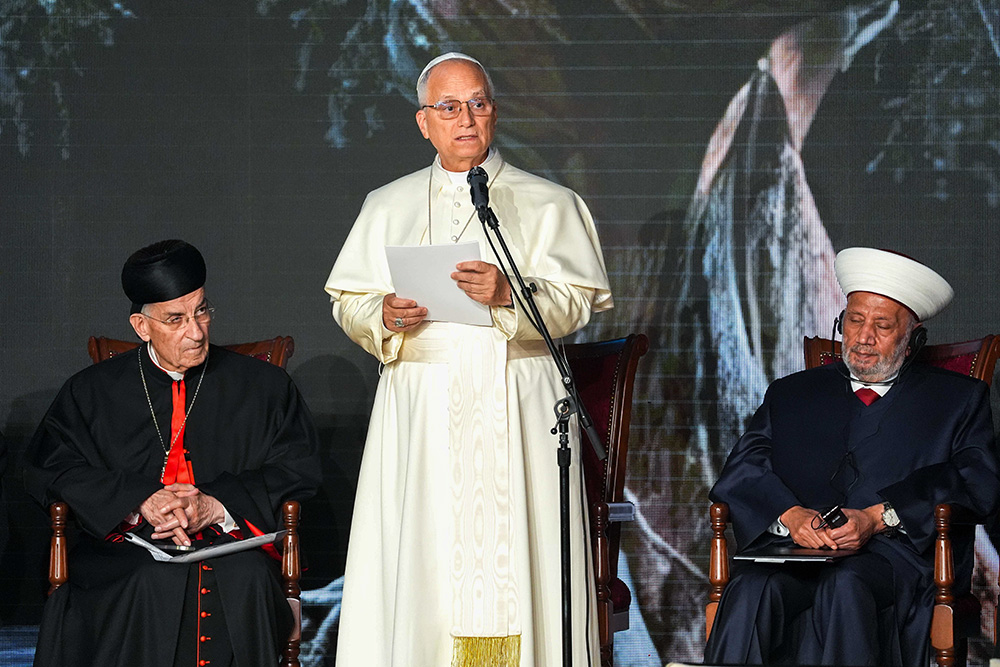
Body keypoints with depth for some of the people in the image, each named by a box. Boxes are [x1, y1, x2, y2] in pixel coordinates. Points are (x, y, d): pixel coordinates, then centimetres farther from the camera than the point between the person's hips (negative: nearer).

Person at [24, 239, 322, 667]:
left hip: (233, 541, 0)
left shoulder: (263, 387, 14)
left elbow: (298, 468, 7)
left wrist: (215, 506, -10)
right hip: (127, 547, 0)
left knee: (244, 579, -36)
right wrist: (141, 501, -11)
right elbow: (50, 467, 5)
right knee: (155, 582, -36)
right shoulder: (92, 392, 15)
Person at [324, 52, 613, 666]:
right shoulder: (389, 206, 15)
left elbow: (575, 305, -2)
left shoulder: (549, 204, 8)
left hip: (515, 408, -2)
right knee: (419, 563, -6)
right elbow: (348, 303, 11)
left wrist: (509, 294, -19)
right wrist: (386, 316, -11)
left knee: (516, 557, -8)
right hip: (421, 407, 2)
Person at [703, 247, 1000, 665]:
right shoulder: (791, 394, 28)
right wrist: (789, 514, -11)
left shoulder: (957, 400, 20)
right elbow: (741, 471, 13)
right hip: (797, 549, 2)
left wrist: (878, 517, -12)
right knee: (752, 592, -33)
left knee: (845, 588, -38)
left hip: (899, 551, -2)